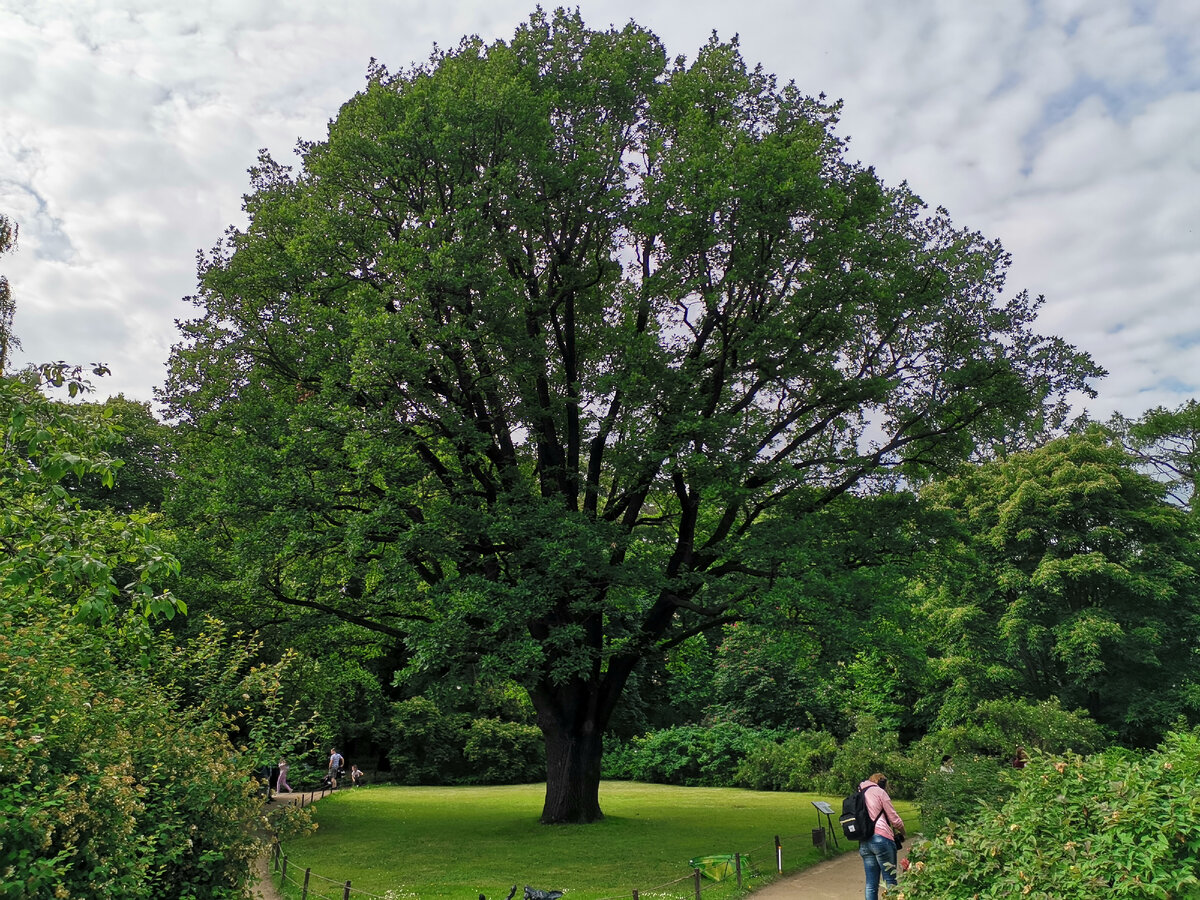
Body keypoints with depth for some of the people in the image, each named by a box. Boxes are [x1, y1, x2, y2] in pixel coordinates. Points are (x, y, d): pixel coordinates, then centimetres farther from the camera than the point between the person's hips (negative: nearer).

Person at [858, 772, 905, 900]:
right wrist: (902, 832, 19)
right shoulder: (879, 791, 2)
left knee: (871, 883, 7)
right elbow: (894, 819, 1)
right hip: (881, 839, -6)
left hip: (864, 843, 6)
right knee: (890, 880, 0)